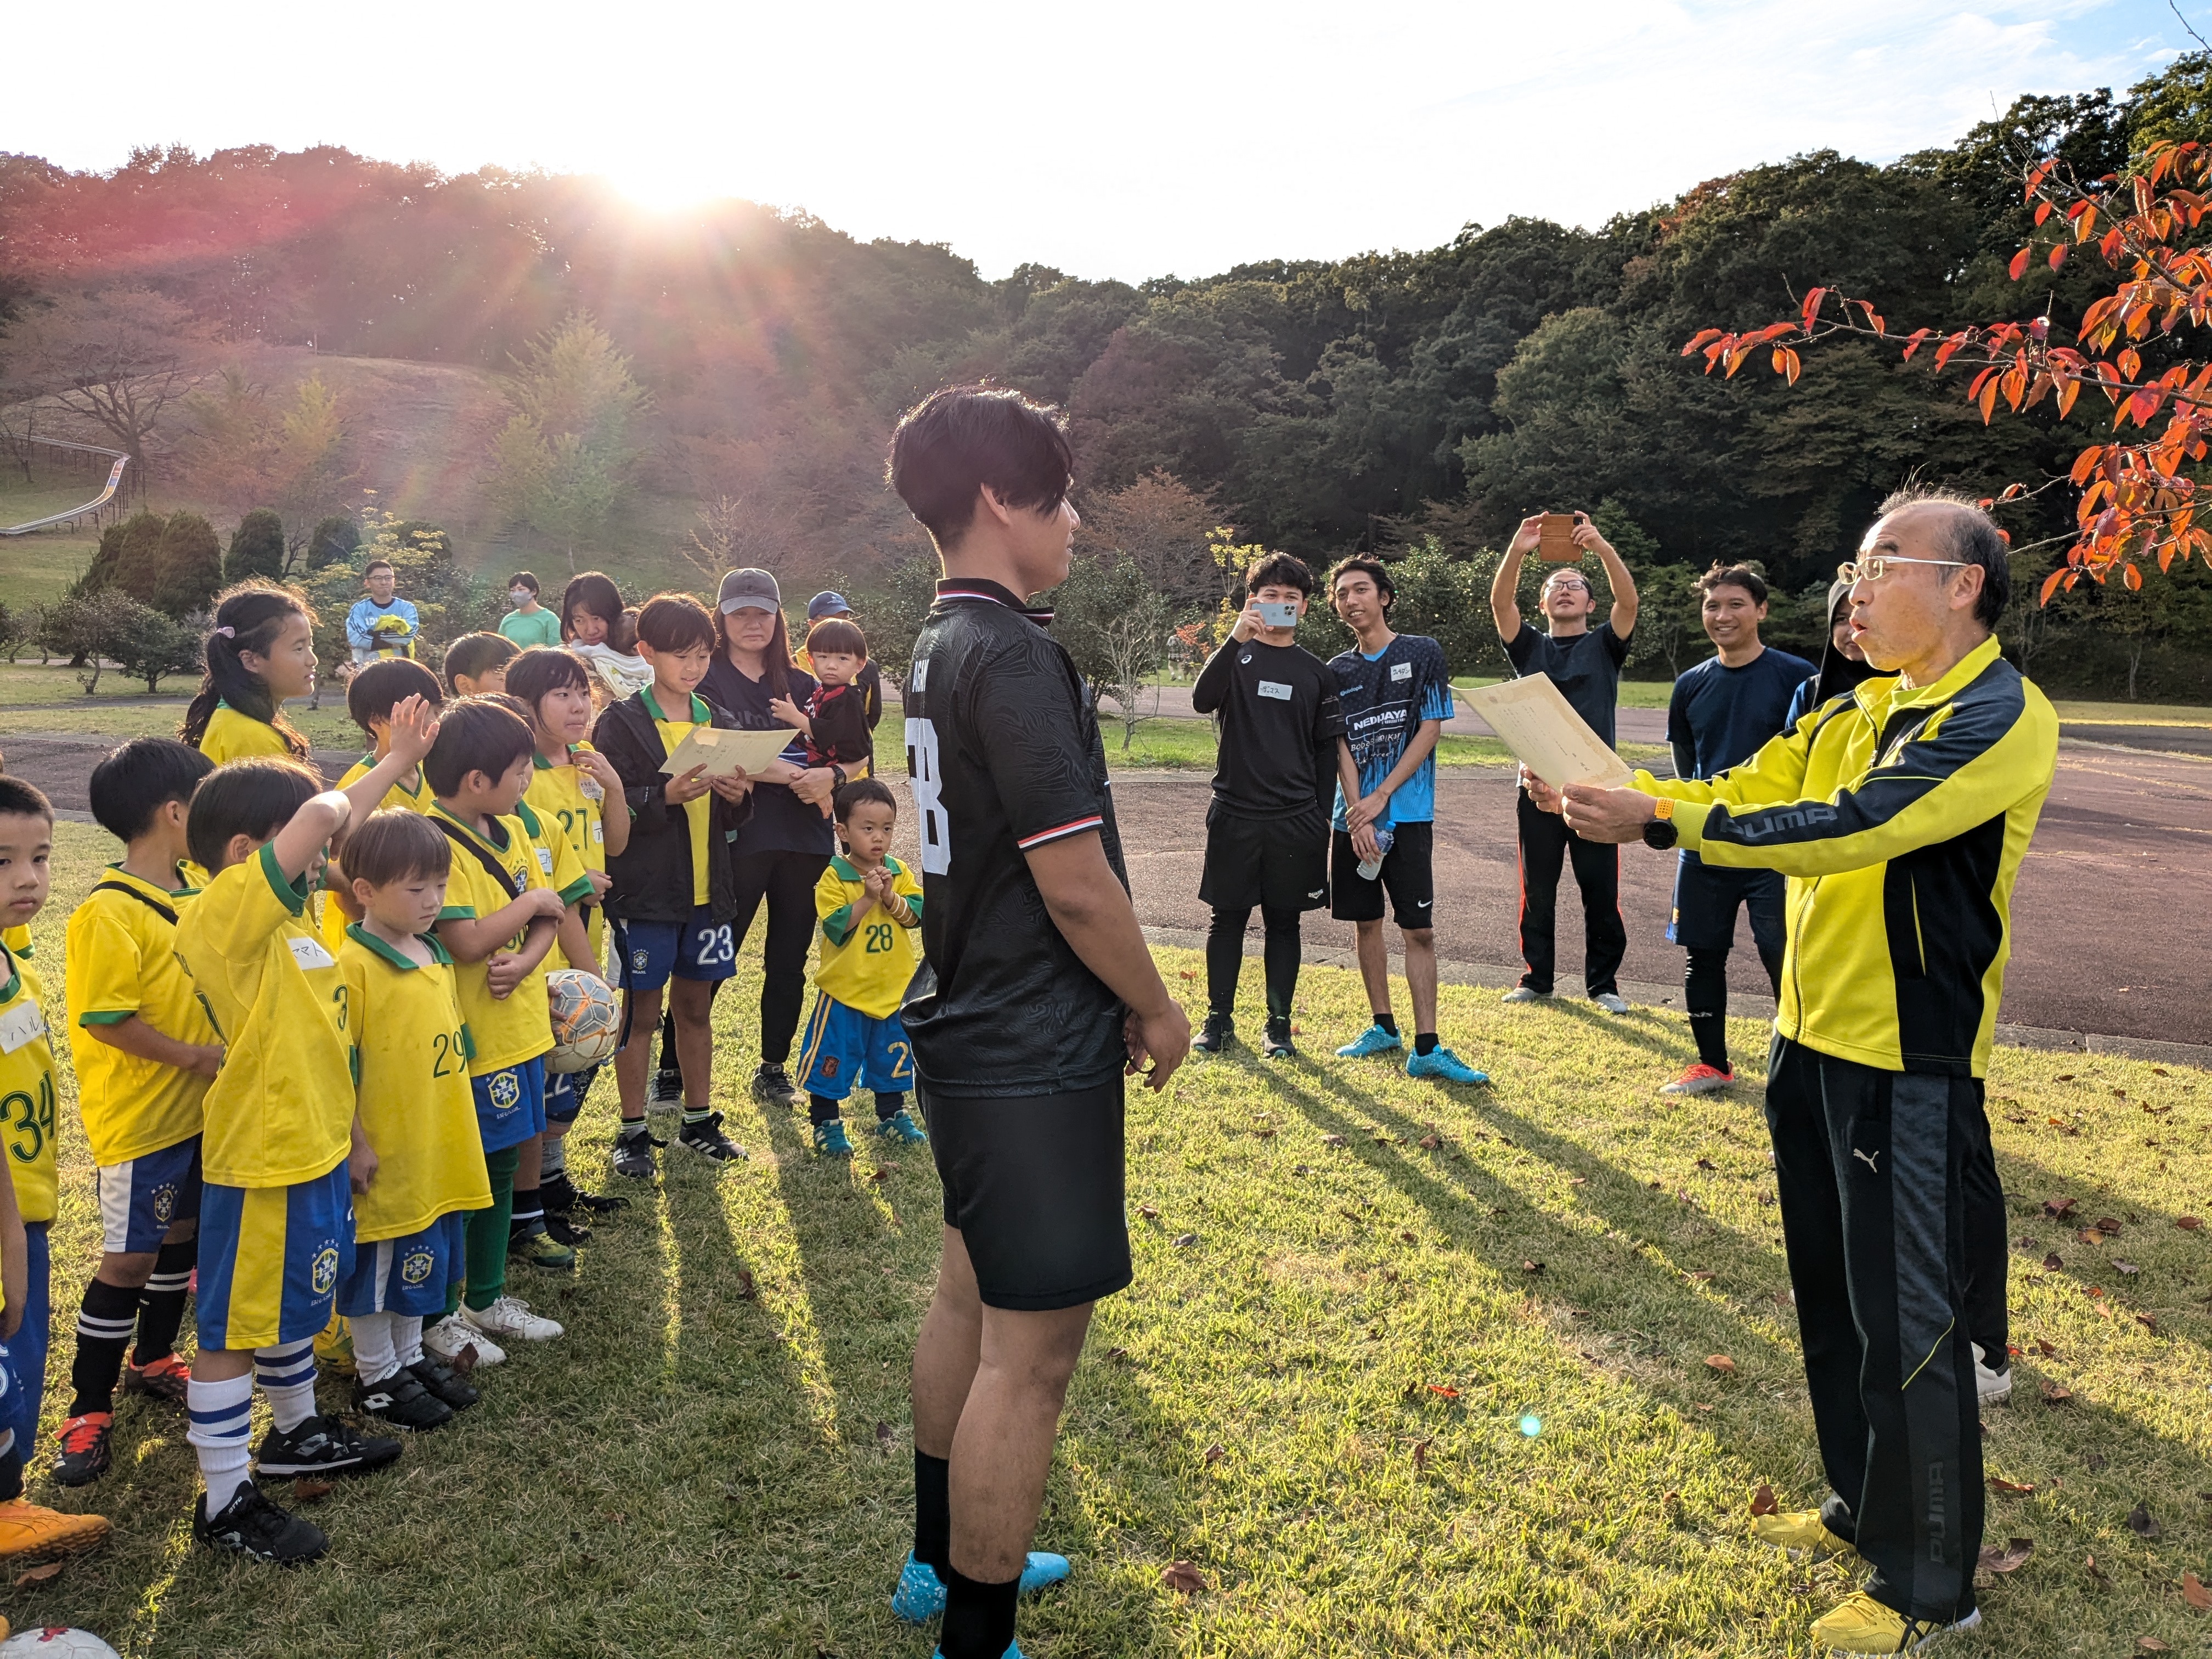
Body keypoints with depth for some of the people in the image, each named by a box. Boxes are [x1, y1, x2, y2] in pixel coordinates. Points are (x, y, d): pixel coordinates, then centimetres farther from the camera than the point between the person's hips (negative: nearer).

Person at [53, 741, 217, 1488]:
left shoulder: (194, 895, 4)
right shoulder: (109, 913, -21)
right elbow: (105, 1019, -22)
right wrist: (193, 1057, -19)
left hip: (201, 1108, 8)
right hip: (140, 1116, -8)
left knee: (182, 1233, 20)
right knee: (129, 1257, 2)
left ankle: (153, 1359, 39)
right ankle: (88, 1407, 17)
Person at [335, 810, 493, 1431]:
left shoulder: (436, 957, 6)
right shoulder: (354, 966, -19)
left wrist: (455, 1126, 19)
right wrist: (353, 1146, -17)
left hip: (437, 1152, 8)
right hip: (385, 1158, -8)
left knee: (421, 1261, 21)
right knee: (378, 1268, 9)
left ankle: (410, 1356, 38)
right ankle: (376, 1376, 26)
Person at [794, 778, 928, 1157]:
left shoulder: (899, 872, 2)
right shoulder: (834, 877, -12)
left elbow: (916, 914, -9)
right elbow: (835, 928, -21)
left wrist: (889, 897, -23)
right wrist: (867, 898, -26)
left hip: (892, 989, 4)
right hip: (844, 990, -4)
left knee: (892, 1058, 18)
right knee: (831, 1061, 4)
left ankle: (891, 1117, 35)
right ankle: (826, 1125, 19)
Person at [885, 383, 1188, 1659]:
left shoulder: (941, 646, 10)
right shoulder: (1015, 655, -20)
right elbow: (1077, 884, -22)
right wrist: (1158, 1009, -6)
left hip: (970, 1033, 11)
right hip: (1039, 1055, -11)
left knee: (972, 1293, 22)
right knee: (1034, 1349, 0)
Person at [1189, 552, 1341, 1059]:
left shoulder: (1317, 672, 9)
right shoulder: (1236, 655, 3)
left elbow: (1327, 751, 11)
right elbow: (1202, 700, -17)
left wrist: (1322, 820, 5)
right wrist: (1238, 637, -26)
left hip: (1296, 819, 1)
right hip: (1234, 814, -1)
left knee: (1284, 921, 7)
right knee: (1227, 918, 6)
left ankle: (1279, 1025, 16)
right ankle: (1219, 1020, 17)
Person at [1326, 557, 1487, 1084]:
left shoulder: (1423, 653, 0)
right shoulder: (1337, 671, 10)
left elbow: (1430, 730, -5)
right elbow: (1341, 747, 3)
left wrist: (1380, 798, -12)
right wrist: (1358, 817, -11)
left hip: (1408, 815, -4)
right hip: (1353, 817, 4)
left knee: (1418, 929, -6)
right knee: (1367, 922, 9)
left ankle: (1426, 1049, -5)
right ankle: (1383, 1028, 22)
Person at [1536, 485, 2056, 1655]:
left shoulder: (1999, 718, -16)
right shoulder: (1855, 715, 11)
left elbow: (1846, 828, -27)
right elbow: (1737, 792, 7)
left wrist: (1656, 822, -29)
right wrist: (1604, 787, -9)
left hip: (1912, 1065, -8)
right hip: (1814, 1043, 8)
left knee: (1908, 1327, 3)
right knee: (1834, 1302, 19)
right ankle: (1863, 1508, 38)